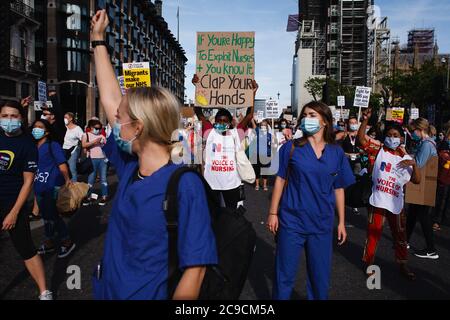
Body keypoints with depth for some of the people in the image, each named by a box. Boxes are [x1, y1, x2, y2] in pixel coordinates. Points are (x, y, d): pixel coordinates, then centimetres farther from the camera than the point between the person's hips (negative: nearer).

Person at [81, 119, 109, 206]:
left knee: (103, 178, 4)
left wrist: (104, 144, -4)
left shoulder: (102, 136, 14)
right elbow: (84, 145, -12)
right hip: (92, 159, -3)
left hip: (102, 159, 3)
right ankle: (88, 197, 8)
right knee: (90, 178, 2)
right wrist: (94, 141, -16)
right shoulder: (86, 135, 6)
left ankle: (104, 197, 9)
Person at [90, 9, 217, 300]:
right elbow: (110, 98, 5)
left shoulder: (185, 185, -27)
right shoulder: (130, 166, -6)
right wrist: (98, 39, 12)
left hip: (149, 294, -7)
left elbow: (195, 270, -26)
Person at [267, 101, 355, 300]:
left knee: (320, 275, 15)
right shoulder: (291, 147, -3)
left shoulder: (336, 153, 2)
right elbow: (280, 180, 0)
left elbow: (338, 189, 7)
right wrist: (273, 212, -3)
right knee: (285, 274, 7)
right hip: (292, 221, -2)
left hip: (322, 223, 2)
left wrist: (341, 222, 8)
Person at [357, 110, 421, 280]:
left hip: (396, 203, 3)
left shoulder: (406, 158, 7)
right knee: (373, 233, 5)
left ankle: (402, 264, 33)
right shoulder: (379, 150, -1)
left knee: (400, 235, 16)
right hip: (378, 201, -3)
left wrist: (414, 164, -12)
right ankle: (368, 262, 22)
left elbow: (417, 180, 4)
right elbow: (361, 139, -12)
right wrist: (365, 120, -20)